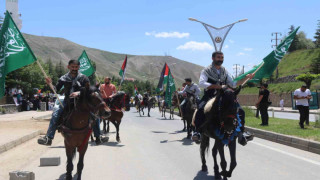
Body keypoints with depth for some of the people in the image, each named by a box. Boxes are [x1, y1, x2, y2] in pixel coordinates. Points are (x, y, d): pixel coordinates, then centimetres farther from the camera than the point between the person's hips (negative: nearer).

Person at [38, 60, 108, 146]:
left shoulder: (83, 78, -3)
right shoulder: (64, 78, 3)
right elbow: (56, 90, 4)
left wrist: (79, 93, -26)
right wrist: (50, 84, -16)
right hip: (67, 103, 1)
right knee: (55, 114, -19)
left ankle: (98, 138, -6)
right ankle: (48, 138, -13)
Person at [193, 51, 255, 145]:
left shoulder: (225, 71, 16)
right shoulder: (206, 71, 1)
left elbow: (233, 84, 14)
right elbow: (201, 83, -15)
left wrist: (246, 77, 4)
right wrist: (216, 86, -23)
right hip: (209, 97, -4)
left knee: (240, 111, -10)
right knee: (200, 110, -34)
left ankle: (241, 132, 2)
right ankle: (197, 132, -21)